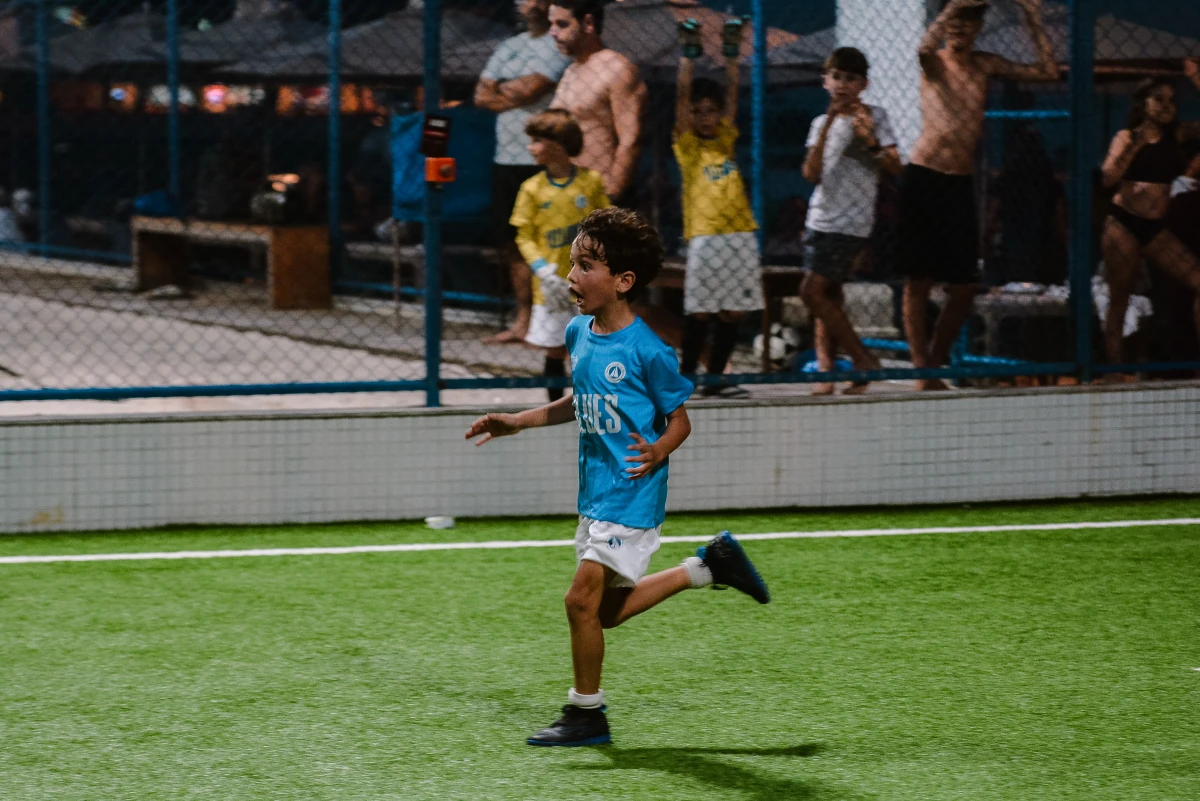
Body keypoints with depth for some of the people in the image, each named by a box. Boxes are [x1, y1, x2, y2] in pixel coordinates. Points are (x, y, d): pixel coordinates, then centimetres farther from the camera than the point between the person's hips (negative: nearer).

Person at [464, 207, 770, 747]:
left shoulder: (646, 351, -18)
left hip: (631, 496, -9)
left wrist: (657, 452, -29)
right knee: (606, 611, 15)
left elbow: (680, 420, -9)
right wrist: (516, 423, 18)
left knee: (583, 599, -11)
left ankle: (586, 715, 4)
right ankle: (708, 566, 31)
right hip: (594, 494, 9)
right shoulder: (579, 334, 5)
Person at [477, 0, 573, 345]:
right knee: (512, 244, 11)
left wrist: (501, 89, 4)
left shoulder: (559, 46, -5)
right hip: (506, 158, 7)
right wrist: (518, 94, -4)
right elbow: (482, 96, 11)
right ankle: (523, 322, 19)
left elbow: (529, 89, -15)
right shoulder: (508, 47, 18)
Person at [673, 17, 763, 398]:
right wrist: (688, 54, -4)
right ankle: (686, 376, 4)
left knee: (732, 310, 4)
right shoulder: (687, 146, 3)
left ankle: (716, 378, 12)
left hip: (741, 234, 4)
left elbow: (732, 93, 13)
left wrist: (732, 52, 8)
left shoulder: (725, 140, 14)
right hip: (705, 235, -4)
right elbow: (682, 96, -3)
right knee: (699, 310, -4)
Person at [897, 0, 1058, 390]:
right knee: (918, 280, -4)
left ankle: (935, 362, 19)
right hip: (924, 178, -5)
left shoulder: (985, 66, 12)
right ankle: (923, 373, -2)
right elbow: (925, 48, -26)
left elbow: (1047, 71, 8)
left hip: (961, 183, 5)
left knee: (965, 286, 5)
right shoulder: (935, 63, 0)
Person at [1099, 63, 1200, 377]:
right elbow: (1109, 178, -14)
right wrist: (1134, 147, -22)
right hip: (1124, 225, -4)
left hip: (1156, 230, 4)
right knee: (1119, 301, -2)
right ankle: (1115, 372, 0)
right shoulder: (1127, 137, -2)